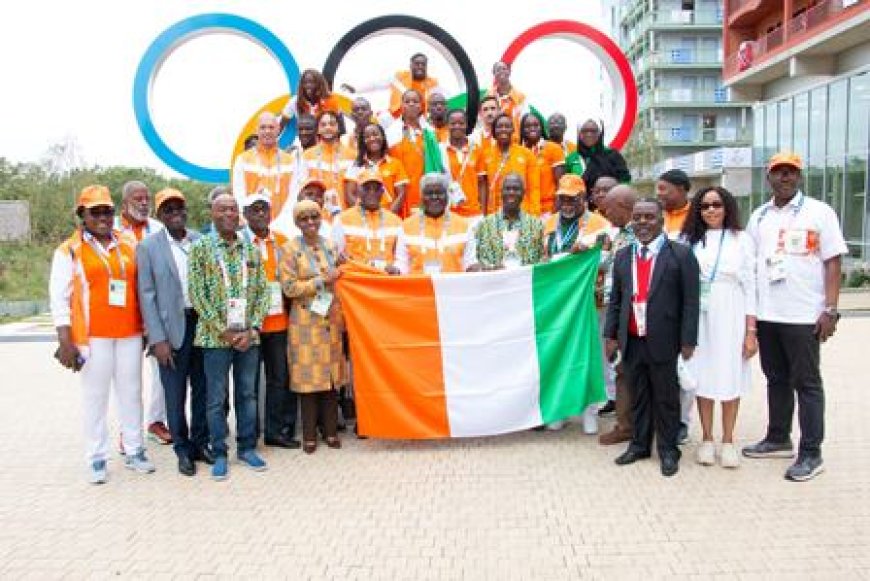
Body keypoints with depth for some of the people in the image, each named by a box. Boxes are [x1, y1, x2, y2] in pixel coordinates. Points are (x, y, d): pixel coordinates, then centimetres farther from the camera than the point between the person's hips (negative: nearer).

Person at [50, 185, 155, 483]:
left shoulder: (129, 246, 11)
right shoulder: (69, 251, 0)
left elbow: (142, 288, 16)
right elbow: (59, 299, -3)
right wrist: (65, 342, -9)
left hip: (130, 334, 4)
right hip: (93, 336, -3)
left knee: (131, 393, 9)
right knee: (95, 396, 3)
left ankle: (134, 451, 20)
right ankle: (97, 459, 13)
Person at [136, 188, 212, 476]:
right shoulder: (148, 247, -3)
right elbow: (146, 295, -5)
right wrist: (157, 339, -10)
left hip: (203, 323, 3)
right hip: (172, 328, -3)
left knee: (202, 388, 11)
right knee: (175, 394, 5)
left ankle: (200, 442, 27)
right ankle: (183, 450, 20)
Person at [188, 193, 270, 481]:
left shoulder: (252, 250, 8)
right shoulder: (201, 248, -2)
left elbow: (262, 292, 6)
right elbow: (196, 293, -7)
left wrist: (253, 329, -7)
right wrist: (223, 330, -12)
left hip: (249, 336, 3)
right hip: (215, 336, -3)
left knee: (248, 393, 11)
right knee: (216, 398, 4)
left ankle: (247, 447, 24)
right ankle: (220, 454, 16)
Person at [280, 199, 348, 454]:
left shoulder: (329, 245, 10)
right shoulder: (291, 249, -3)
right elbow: (289, 288, -10)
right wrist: (322, 280, -13)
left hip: (331, 319, 4)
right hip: (306, 322, -4)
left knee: (332, 374, 6)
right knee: (309, 375, 0)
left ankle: (331, 430, 17)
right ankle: (309, 435, 11)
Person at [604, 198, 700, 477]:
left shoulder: (681, 254, -5)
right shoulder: (622, 256, 10)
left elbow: (690, 301, -7)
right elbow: (615, 300, 12)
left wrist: (688, 340, -10)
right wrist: (610, 334, 7)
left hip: (663, 341, -4)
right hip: (631, 340, 4)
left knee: (666, 397, 8)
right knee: (637, 395, 14)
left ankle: (668, 449, 21)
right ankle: (639, 444, 27)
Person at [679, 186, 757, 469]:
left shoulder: (741, 239, 4)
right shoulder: (690, 240, 7)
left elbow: (749, 286, 2)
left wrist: (751, 331, -2)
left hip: (730, 317, -1)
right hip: (698, 316, 1)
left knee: (730, 377, 3)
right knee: (702, 376, 5)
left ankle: (728, 441, 16)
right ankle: (707, 439, 18)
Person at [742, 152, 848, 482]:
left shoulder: (819, 212, -2)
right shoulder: (759, 217, 11)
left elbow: (833, 262, -5)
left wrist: (830, 310, -12)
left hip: (803, 315, -4)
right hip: (766, 315, 5)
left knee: (806, 383, 1)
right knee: (776, 379, 15)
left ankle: (811, 454, 9)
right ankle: (778, 440, 28)